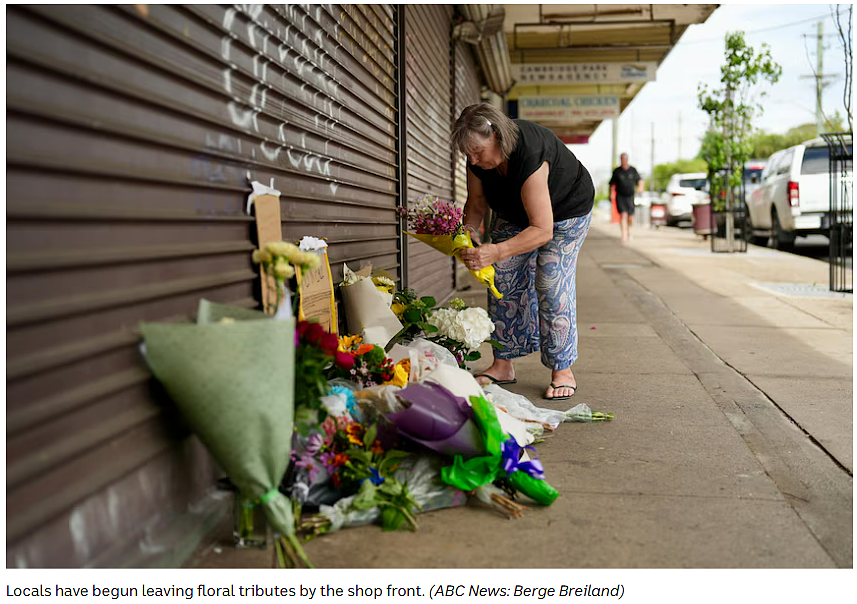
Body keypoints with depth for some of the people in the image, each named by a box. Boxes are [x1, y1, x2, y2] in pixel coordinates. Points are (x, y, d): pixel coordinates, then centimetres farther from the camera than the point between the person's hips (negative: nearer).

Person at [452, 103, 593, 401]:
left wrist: (496, 252, -56)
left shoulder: (529, 155, -42)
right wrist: (468, 232, -25)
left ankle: (562, 371, -4)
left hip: (565, 211, -6)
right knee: (504, 283, -1)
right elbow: (476, 202, -4)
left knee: (552, 286, -14)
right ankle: (503, 364, 7)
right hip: (513, 213, 7)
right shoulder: (479, 159, -21)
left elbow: (543, 230, -45)